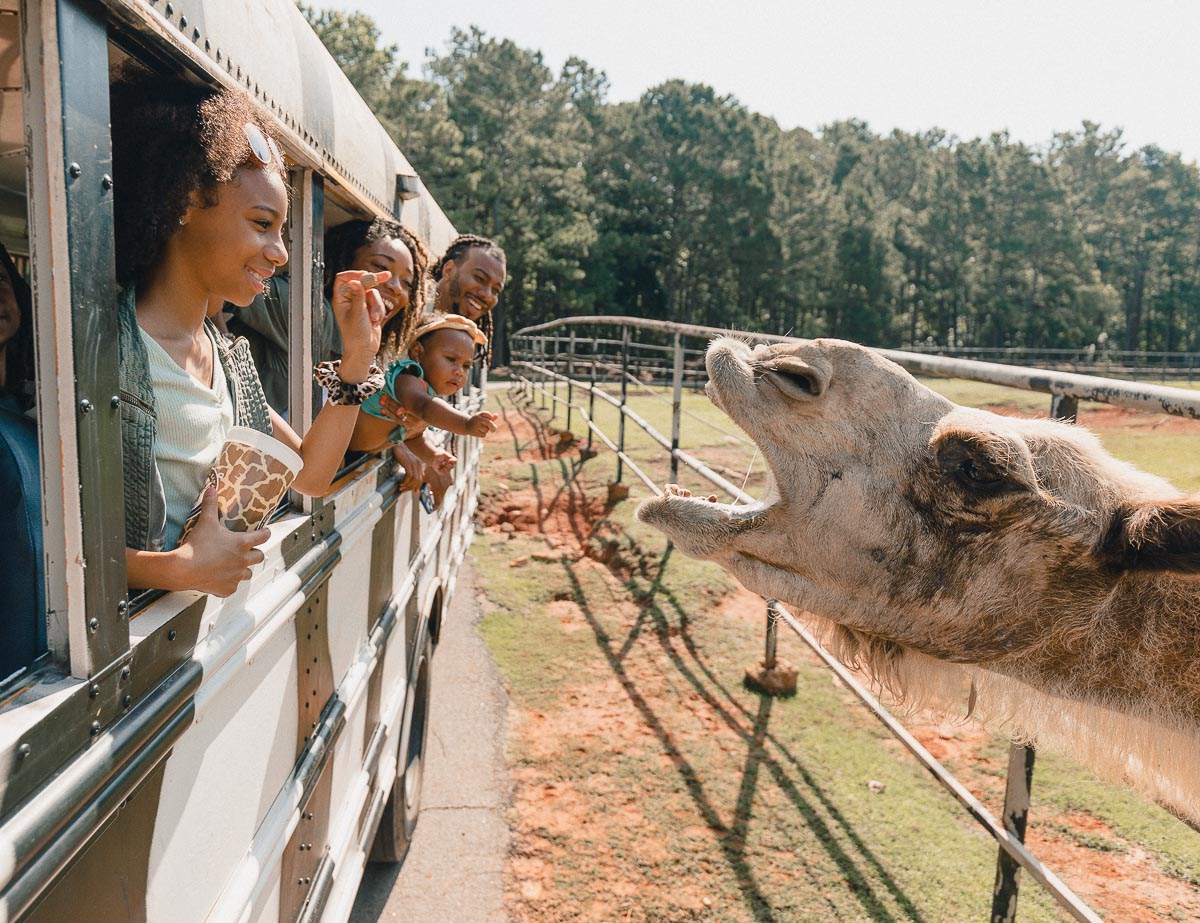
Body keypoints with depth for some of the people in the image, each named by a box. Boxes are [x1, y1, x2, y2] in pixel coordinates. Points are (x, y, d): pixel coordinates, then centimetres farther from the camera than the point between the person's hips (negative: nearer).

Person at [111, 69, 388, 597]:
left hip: (218, 617, 6)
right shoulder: (104, 343, -14)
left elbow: (309, 475, 11)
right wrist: (178, 569, -22)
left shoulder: (229, 356, 11)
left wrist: (358, 355, 7)